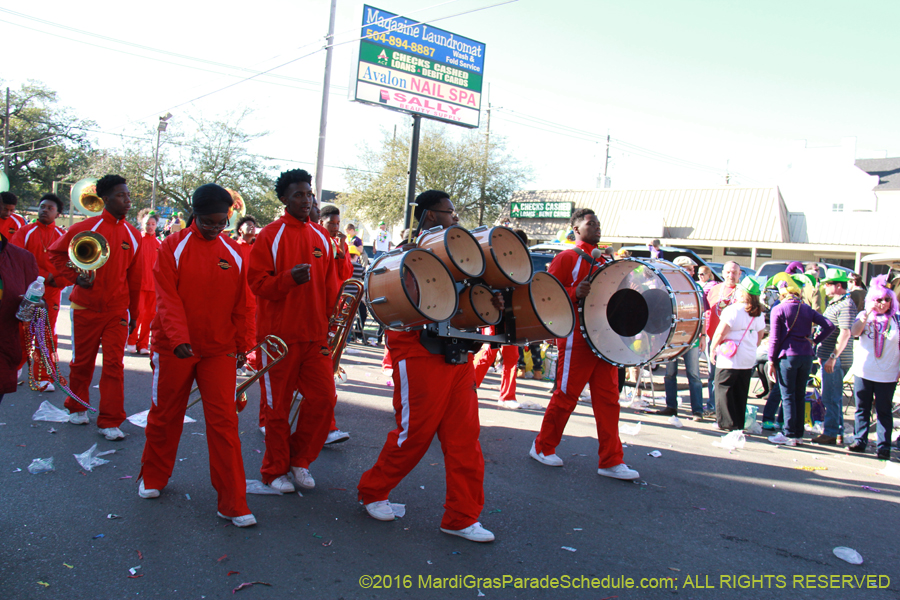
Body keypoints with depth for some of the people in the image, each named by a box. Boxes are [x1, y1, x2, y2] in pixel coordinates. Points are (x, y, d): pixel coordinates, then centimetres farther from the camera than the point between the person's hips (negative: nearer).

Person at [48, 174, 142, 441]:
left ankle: (110, 422, 3)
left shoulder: (133, 235, 3)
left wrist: (134, 314, 10)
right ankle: (77, 408, 35)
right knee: (82, 362, 13)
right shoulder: (85, 228, -4)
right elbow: (56, 252, 7)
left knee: (114, 365, -3)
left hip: (118, 311, 1)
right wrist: (74, 277, -7)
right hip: (86, 309, -1)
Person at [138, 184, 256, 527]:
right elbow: (168, 298, -12)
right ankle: (153, 477, 40)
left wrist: (242, 344, 9)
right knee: (165, 415, 15)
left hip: (219, 350, 1)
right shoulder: (173, 247, -4)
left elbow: (240, 305, 9)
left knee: (224, 421, -4)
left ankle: (233, 503, 1)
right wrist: (179, 339, -24)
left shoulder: (234, 254, 4)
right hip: (173, 348, -1)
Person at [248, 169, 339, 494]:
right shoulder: (270, 235, -4)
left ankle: (299, 460, 22)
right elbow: (257, 282, -8)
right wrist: (289, 278, -25)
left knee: (323, 398, 1)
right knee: (278, 405, 5)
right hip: (279, 334, -4)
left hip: (315, 334, 4)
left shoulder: (321, 236, 10)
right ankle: (276, 470, 22)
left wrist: (331, 320, 6)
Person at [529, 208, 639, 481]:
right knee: (566, 396, 1)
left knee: (608, 399, 5)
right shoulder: (567, 258, -3)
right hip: (576, 338, -7)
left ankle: (611, 461, 11)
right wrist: (575, 292, -25)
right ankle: (542, 447, 18)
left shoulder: (603, 259, 19)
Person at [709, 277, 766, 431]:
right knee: (741, 392, 14)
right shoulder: (758, 314, 5)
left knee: (723, 388, 4)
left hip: (729, 359, -6)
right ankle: (739, 423, 20)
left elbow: (720, 333, -15)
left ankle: (728, 422, 3)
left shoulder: (732, 310, -16)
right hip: (749, 360, 7)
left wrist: (712, 349, -2)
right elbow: (759, 337, 13)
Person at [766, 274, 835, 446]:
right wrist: (815, 341, 9)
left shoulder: (778, 310, -5)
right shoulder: (807, 309, 10)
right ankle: (798, 434, 17)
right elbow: (829, 326, 3)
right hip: (806, 356, 5)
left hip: (787, 356, -5)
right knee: (800, 396, 11)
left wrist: (771, 361, -5)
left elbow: (775, 338, -9)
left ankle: (789, 435, 1)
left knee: (787, 396, 0)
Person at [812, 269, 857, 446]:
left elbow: (845, 333, -24)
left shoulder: (846, 305, -16)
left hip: (836, 359, -10)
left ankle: (831, 434, 3)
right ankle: (838, 434, 21)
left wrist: (833, 357, -27)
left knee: (831, 398, -4)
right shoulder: (834, 303, 17)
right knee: (834, 397, 14)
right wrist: (822, 354, 25)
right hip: (829, 357, 10)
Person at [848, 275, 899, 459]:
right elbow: (854, 332, -13)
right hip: (863, 373, 1)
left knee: (884, 412, 4)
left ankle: (884, 447, 9)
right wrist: (867, 313, -19)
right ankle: (860, 442, 17)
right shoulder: (864, 316, 4)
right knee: (862, 409, 8)